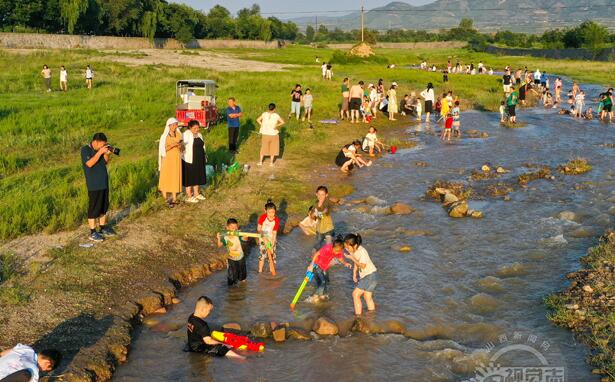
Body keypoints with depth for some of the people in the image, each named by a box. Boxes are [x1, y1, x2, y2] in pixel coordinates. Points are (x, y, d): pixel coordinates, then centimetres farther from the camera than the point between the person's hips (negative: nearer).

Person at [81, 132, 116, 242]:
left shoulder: (100, 149, 8)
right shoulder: (85, 150, -11)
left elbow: (105, 162, 14)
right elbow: (89, 163, -24)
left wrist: (107, 154, -5)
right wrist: (100, 152, -25)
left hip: (104, 183, 7)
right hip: (94, 185, -7)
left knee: (104, 206, 15)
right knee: (94, 208, -2)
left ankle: (103, 228, 29)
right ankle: (92, 233, 5)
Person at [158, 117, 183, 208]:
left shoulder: (179, 135, 5)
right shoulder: (164, 136, -7)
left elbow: (182, 149, 8)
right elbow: (162, 149, -11)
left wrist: (180, 146, -15)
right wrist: (172, 145, -25)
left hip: (176, 159, 4)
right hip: (167, 159, -4)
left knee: (175, 178, 4)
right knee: (166, 178, -1)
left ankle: (174, 199, 9)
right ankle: (165, 198, 6)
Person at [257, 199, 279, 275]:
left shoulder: (276, 220, -20)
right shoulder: (262, 217, -22)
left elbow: (274, 233, -16)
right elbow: (259, 229, -15)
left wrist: (271, 245, -21)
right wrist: (264, 238, -28)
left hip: (271, 239, 1)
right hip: (263, 238, -1)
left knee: (272, 254, 7)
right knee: (263, 254, -2)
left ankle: (272, 271, 25)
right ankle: (260, 271, 14)